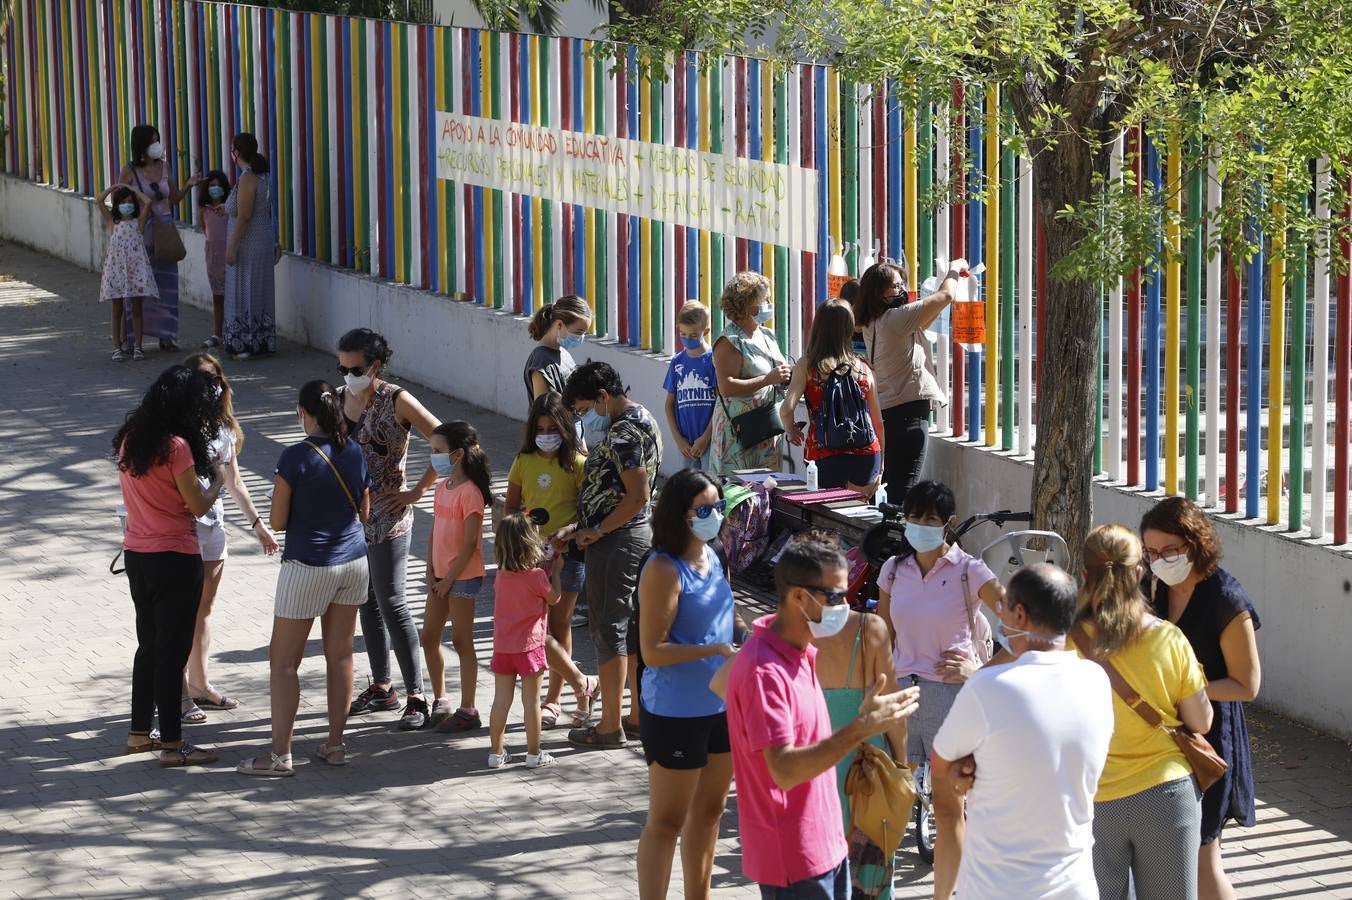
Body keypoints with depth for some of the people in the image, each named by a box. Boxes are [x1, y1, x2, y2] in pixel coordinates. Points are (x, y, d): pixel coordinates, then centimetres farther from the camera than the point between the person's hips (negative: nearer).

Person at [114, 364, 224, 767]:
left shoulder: (130, 438, 5)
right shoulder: (175, 446, -19)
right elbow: (198, 505, -14)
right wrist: (217, 479, 5)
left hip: (136, 553, 8)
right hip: (174, 559, -8)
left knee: (149, 643, 19)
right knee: (172, 650, 0)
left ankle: (140, 732, 27)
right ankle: (172, 744, 5)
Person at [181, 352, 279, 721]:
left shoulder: (224, 428, 7)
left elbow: (234, 480, 17)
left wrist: (257, 522, 19)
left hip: (213, 524, 7)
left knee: (204, 609, 15)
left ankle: (200, 684, 26)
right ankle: (180, 693, 5)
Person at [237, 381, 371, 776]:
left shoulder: (296, 457, -17)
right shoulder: (354, 452, 1)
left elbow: (277, 521, -11)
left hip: (309, 566, -6)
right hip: (353, 561, 6)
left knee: (283, 661, 1)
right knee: (340, 655, 13)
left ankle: (280, 755, 1)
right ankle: (335, 743, 18)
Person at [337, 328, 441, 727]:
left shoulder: (397, 401, -13)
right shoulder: (339, 399, 6)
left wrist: (418, 490, -13)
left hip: (388, 517, -7)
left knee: (391, 604, -7)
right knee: (366, 603, 13)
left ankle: (416, 695, -3)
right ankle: (381, 688, 24)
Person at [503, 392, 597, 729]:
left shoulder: (577, 465, -5)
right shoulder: (524, 462, 6)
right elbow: (510, 506, 13)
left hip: (566, 554, -3)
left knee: (559, 628, 5)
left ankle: (552, 700, 19)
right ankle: (583, 685, 8)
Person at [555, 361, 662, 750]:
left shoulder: (624, 433, -19)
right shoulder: (639, 422, 14)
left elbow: (638, 496, -25)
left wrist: (597, 531, -15)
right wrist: (577, 528, 12)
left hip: (617, 541, -10)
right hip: (636, 534, 10)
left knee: (608, 629, -3)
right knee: (632, 626, 15)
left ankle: (610, 726, 2)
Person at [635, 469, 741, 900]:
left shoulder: (712, 556, 4)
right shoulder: (663, 570, -20)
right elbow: (653, 651, -23)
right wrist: (716, 650, -27)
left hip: (721, 704, 8)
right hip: (675, 713, -8)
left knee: (709, 809, 20)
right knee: (667, 820, 1)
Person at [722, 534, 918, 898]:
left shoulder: (804, 654, 8)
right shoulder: (764, 672, -23)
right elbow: (784, 770, -30)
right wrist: (862, 728, -34)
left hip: (826, 844, 10)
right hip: (793, 858, -10)